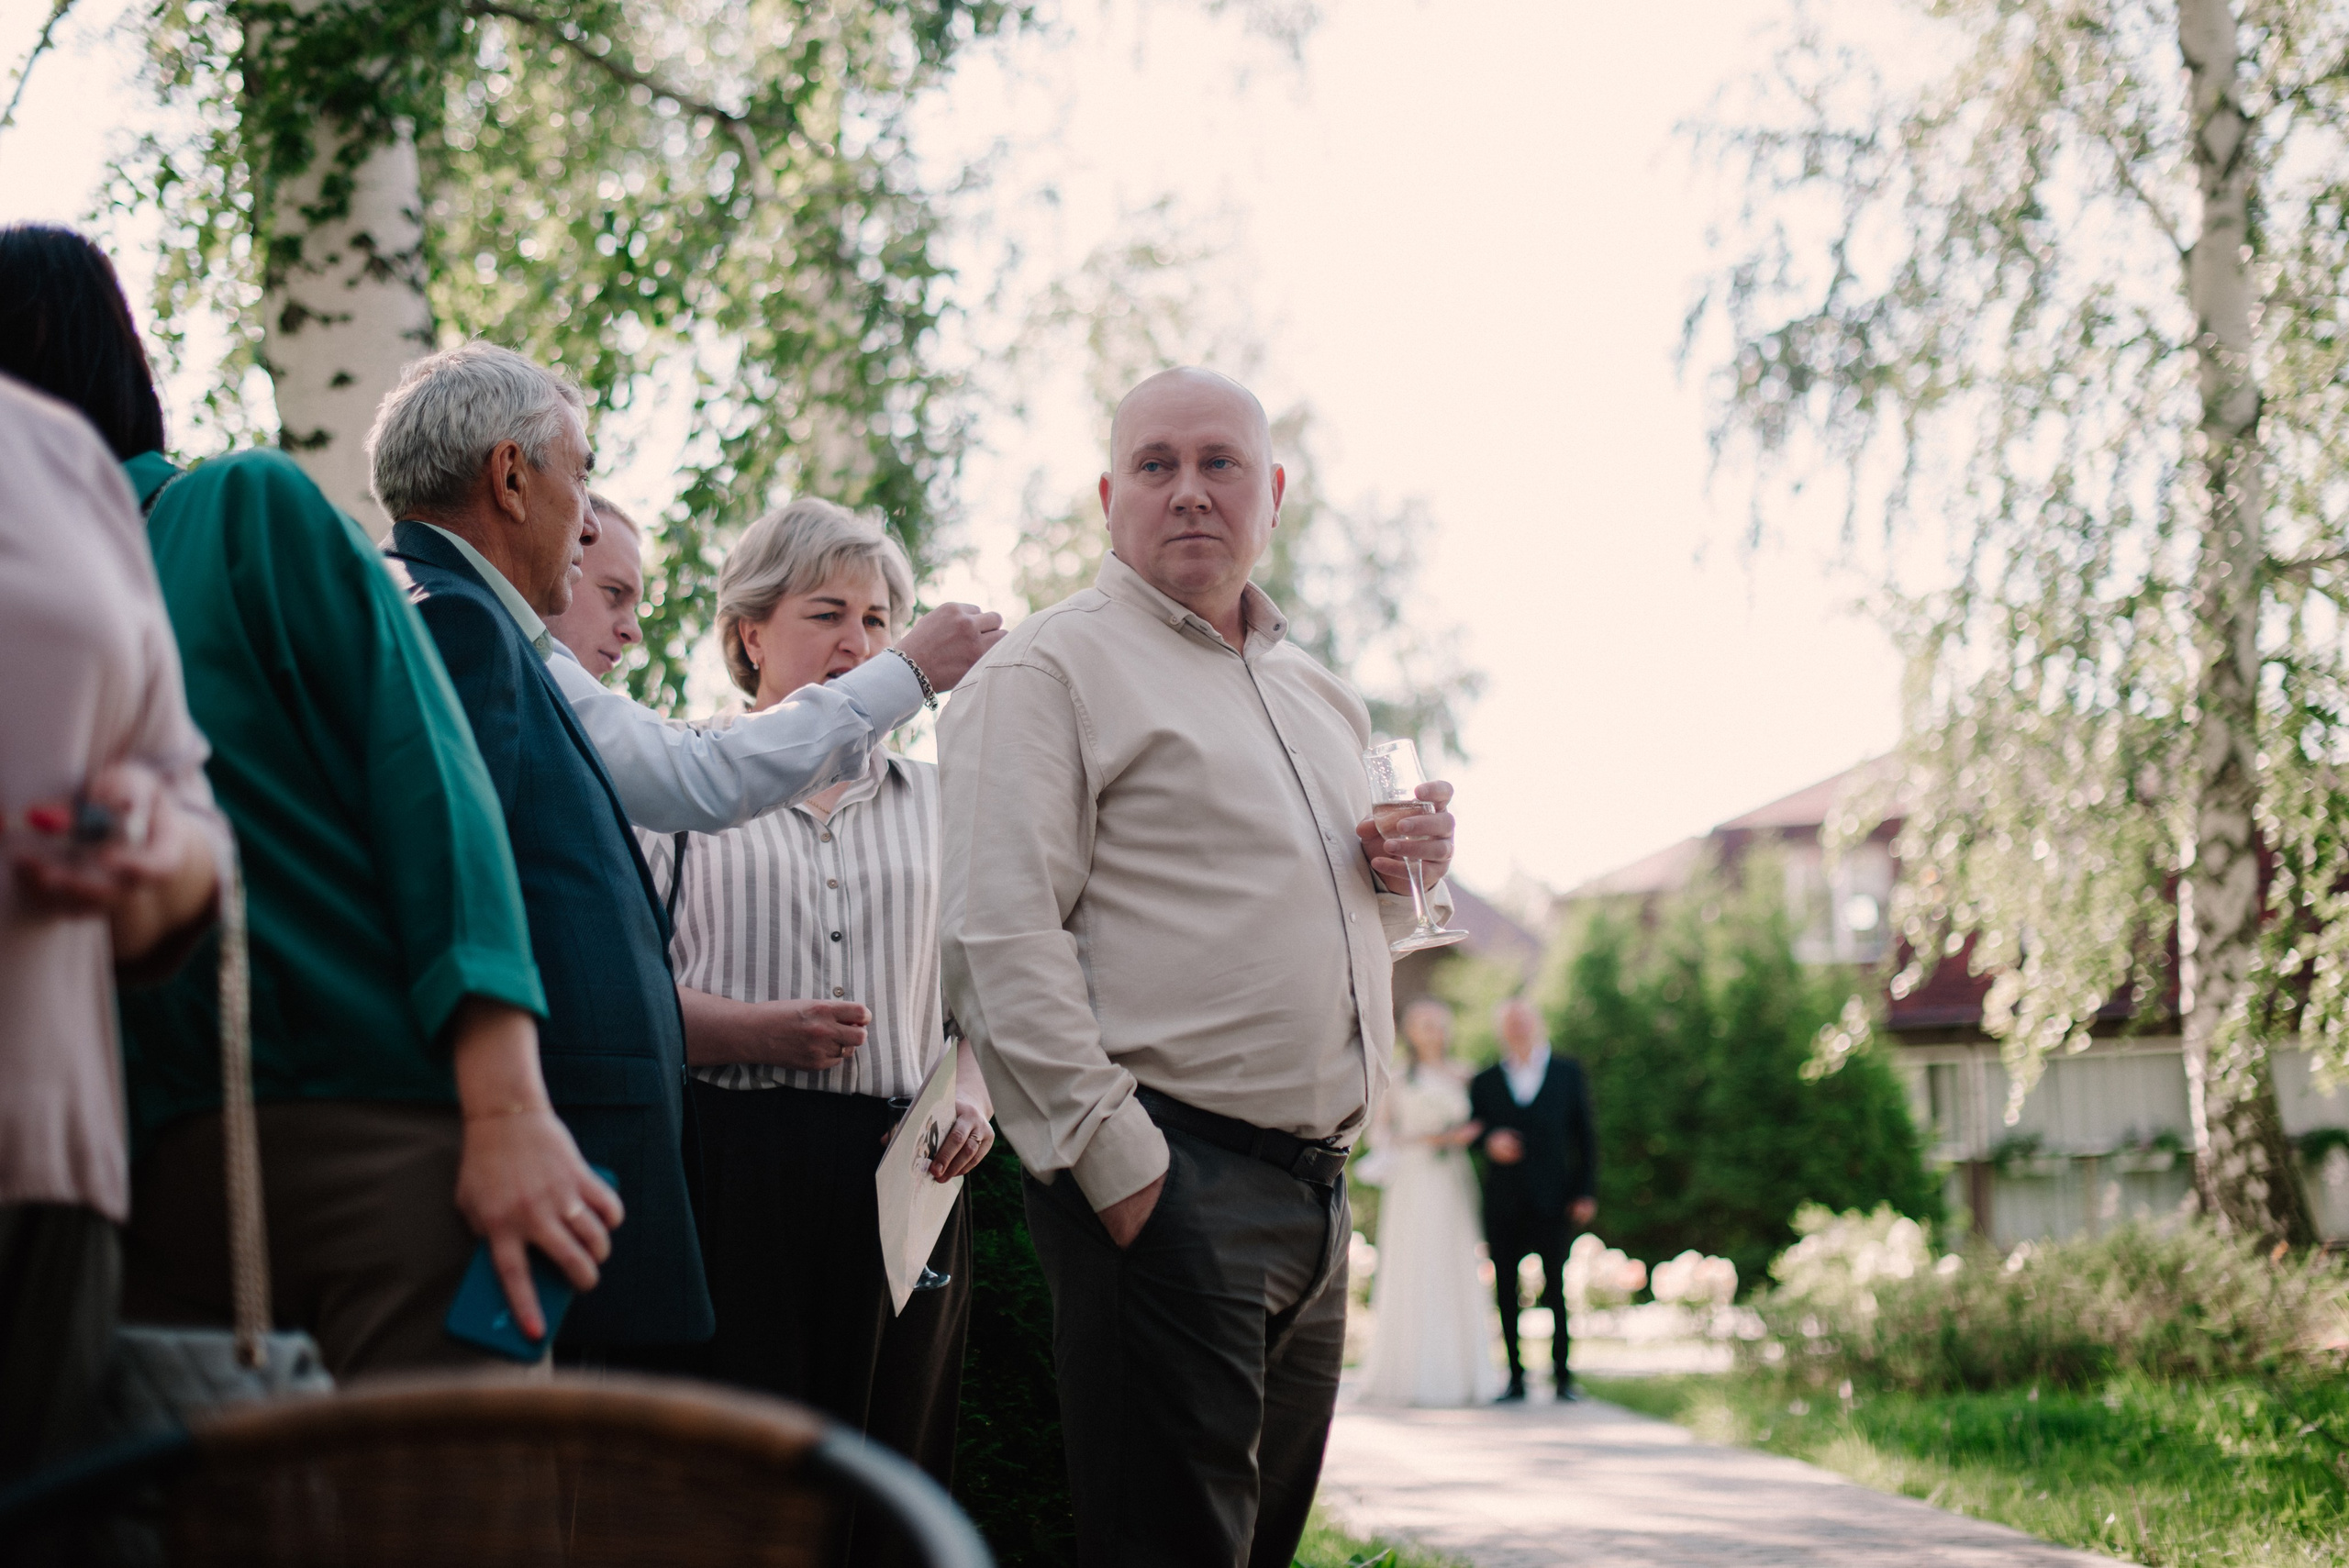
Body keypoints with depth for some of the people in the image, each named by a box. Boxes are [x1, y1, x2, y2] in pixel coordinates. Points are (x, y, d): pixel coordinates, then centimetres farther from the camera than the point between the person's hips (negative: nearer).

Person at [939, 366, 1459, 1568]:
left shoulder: (1319, 695, 20)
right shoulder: (1049, 669, -4)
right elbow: (1001, 945, -14)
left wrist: (1406, 875, 7)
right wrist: (1116, 1167, -20)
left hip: (1317, 1187, 8)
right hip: (1169, 1185, -8)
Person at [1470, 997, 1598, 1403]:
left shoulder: (1567, 1073, 10)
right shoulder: (1485, 1082, 13)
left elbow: (1585, 1135, 9)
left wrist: (1586, 1191, 2)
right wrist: (1489, 1141, -11)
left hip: (1552, 1200, -1)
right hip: (1503, 1204, 1)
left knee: (1555, 1286, -5)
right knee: (1506, 1290, 1)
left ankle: (1562, 1375, 0)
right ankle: (1515, 1377, 6)